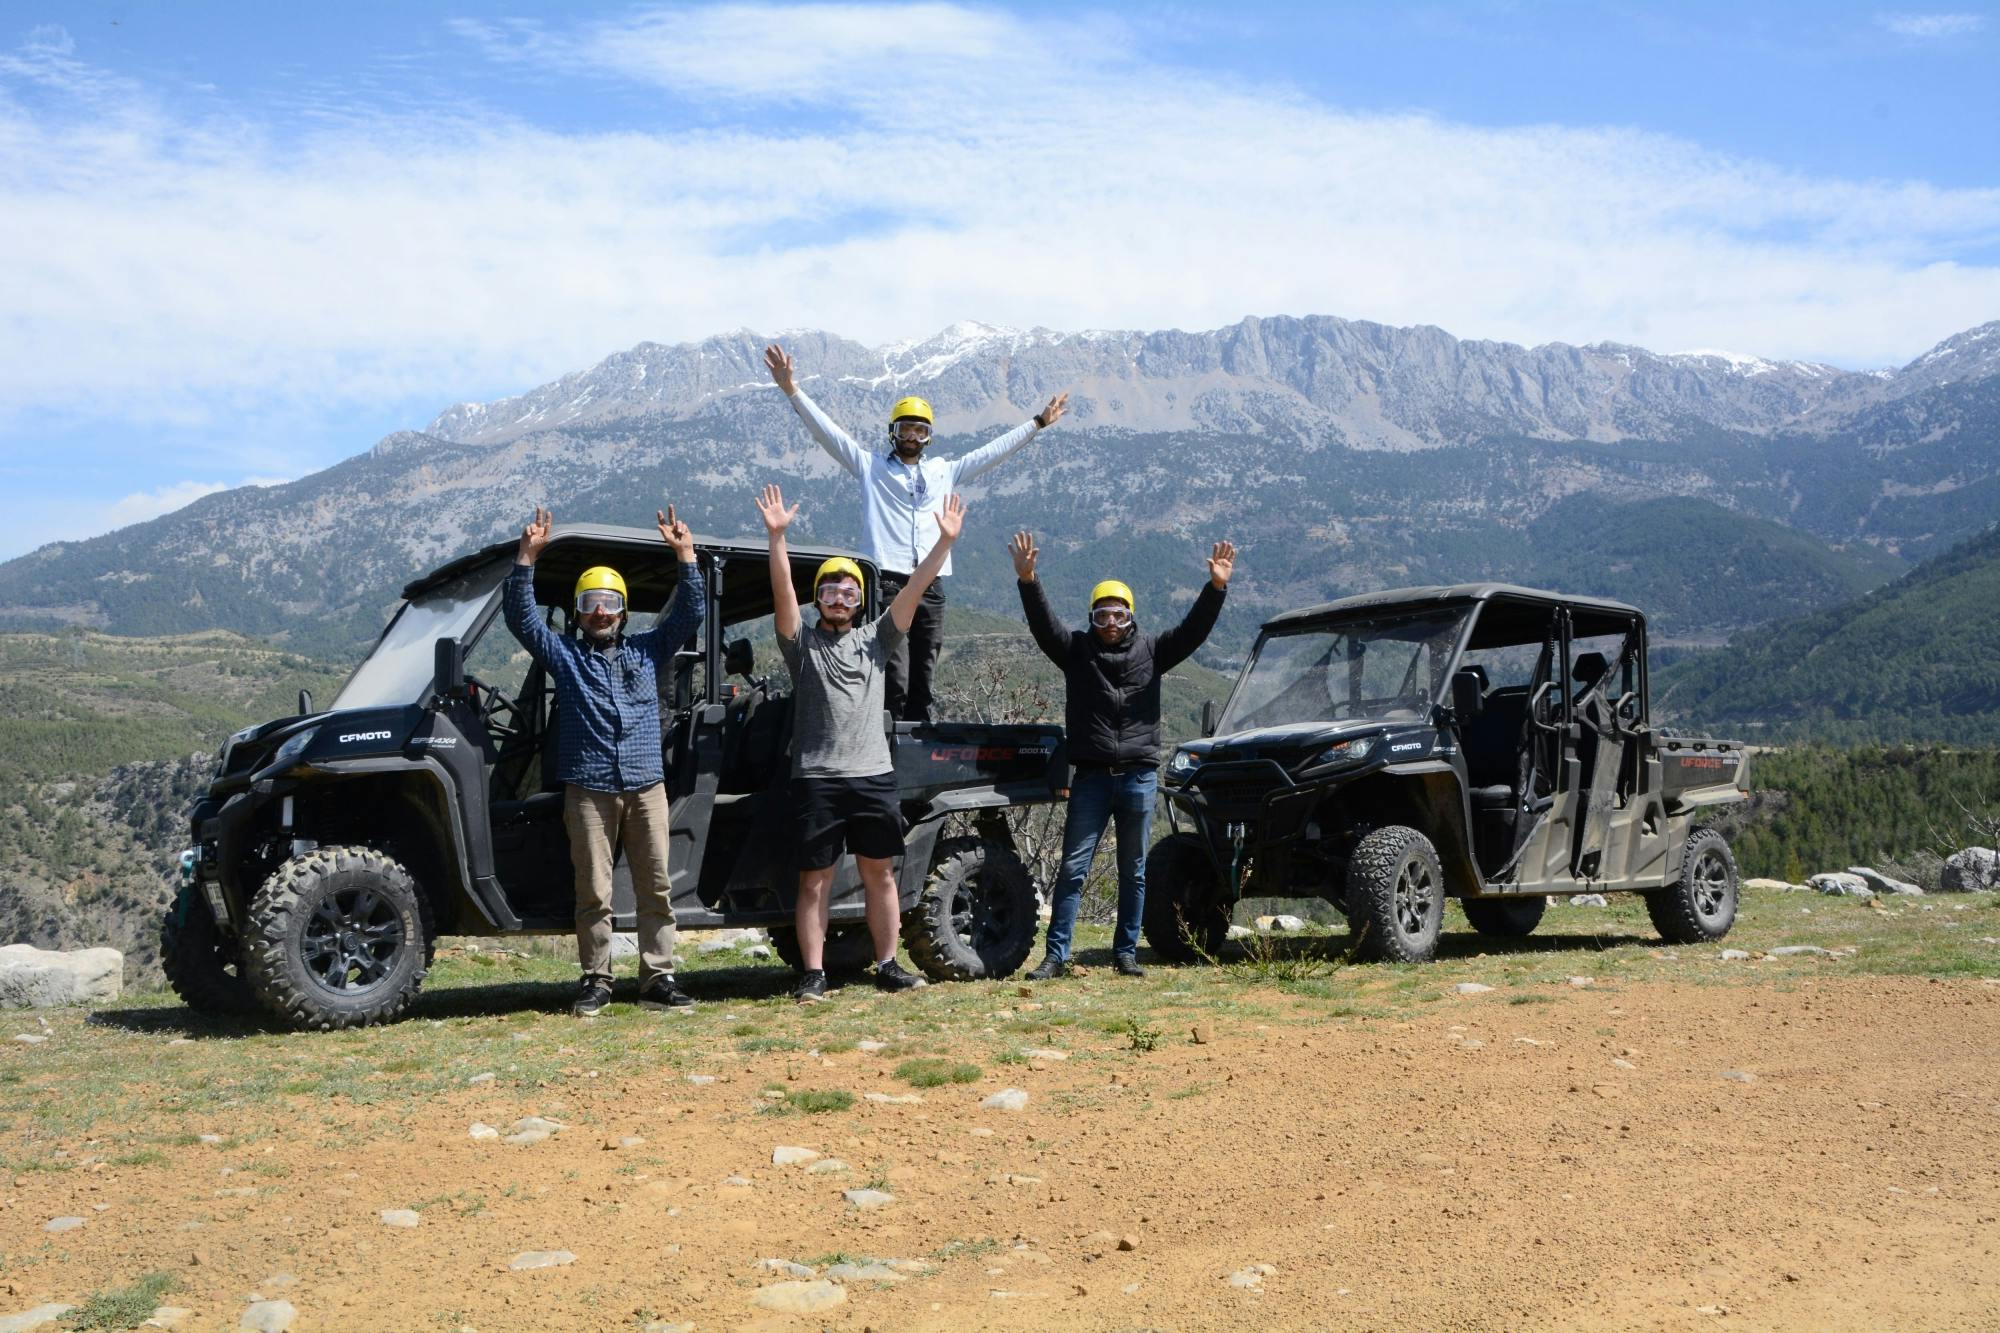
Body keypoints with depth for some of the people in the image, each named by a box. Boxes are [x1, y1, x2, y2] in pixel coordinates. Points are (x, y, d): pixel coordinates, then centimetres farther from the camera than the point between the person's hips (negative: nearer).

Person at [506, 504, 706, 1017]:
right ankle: (596, 981, 6)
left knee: (656, 888, -1)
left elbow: (690, 612, 11)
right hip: (588, 790, -1)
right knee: (593, 893, -1)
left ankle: (658, 979, 3)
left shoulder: (647, 650, 18)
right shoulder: (564, 654, 15)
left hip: (646, 786, 1)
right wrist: (528, 555, -7)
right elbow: (521, 617, 3)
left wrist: (685, 553, 1)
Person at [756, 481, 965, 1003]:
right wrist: (776, 536, -23)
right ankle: (813, 975, 6)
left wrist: (945, 541, -6)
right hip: (817, 779, -2)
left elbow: (914, 588, 3)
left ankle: (888, 967, 17)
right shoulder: (802, 642, 5)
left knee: (879, 874, 9)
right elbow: (782, 591, -10)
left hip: (874, 775, 3)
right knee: (814, 881, 1)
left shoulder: (876, 639, 12)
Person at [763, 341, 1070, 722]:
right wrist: (792, 390, -5)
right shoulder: (870, 466, 12)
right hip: (888, 583, -4)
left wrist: (1038, 423, 28)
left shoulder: (943, 472, 21)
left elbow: (993, 451, 26)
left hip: (931, 587, 4)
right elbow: (826, 430, 4)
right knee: (894, 684, -13)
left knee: (922, 685, 3)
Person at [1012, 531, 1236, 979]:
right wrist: (1028, 581, -26)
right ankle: (1055, 955, 0)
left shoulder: (1150, 651, 6)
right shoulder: (1076, 651, 4)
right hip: (1091, 777, -1)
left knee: (1133, 872, 9)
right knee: (1073, 868, -2)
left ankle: (1126, 952, 18)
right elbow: (1043, 624, -10)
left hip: (1140, 777, 1)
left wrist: (1216, 587, -17)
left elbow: (1193, 629, -3)